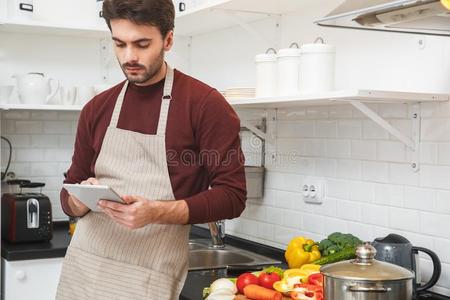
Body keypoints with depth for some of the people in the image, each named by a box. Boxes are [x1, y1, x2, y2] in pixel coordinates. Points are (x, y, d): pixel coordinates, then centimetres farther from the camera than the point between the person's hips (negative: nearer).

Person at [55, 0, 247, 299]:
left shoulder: (206, 104, -8)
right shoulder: (97, 108, 8)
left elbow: (232, 195, -9)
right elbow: (70, 193, 14)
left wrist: (157, 212, -22)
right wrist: (80, 200, -9)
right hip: (81, 267, 5)